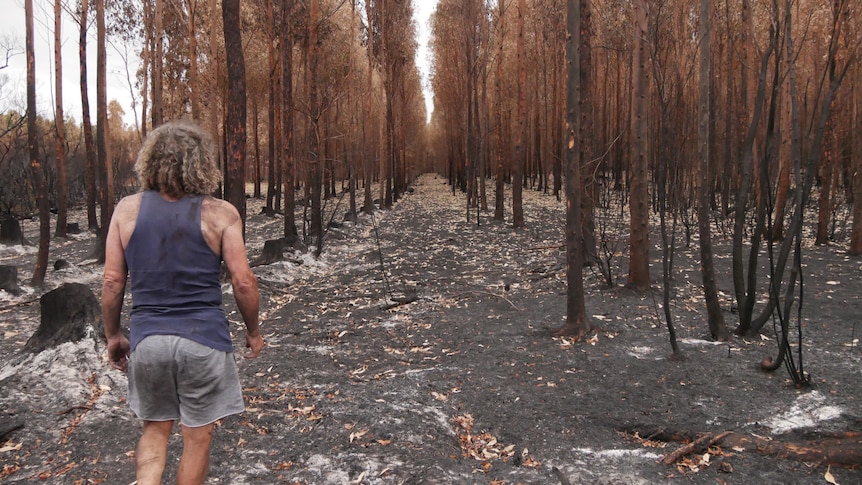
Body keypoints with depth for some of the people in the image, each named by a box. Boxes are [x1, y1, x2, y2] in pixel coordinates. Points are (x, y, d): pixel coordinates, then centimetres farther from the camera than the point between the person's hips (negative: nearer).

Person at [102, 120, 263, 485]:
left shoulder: (127, 209, 1)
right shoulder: (220, 214, -7)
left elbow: (112, 281, 2)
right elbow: (243, 281, -8)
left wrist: (113, 335, 14)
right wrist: (253, 331, 7)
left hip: (147, 338, 3)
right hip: (203, 338, -3)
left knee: (155, 429, 22)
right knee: (197, 437, 14)